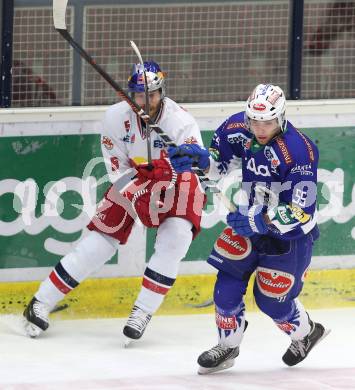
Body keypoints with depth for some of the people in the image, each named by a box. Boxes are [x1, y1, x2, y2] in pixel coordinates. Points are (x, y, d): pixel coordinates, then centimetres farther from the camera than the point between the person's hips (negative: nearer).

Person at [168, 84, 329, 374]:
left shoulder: (298, 151, -32)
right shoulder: (238, 128, -13)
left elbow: (301, 210, -30)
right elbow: (222, 163, 6)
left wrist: (260, 221, -36)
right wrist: (199, 157, -15)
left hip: (290, 231, -6)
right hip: (249, 220, 6)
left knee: (271, 300, 2)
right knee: (228, 281, -2)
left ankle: (306, 332, 33)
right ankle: (228, 346, 17)